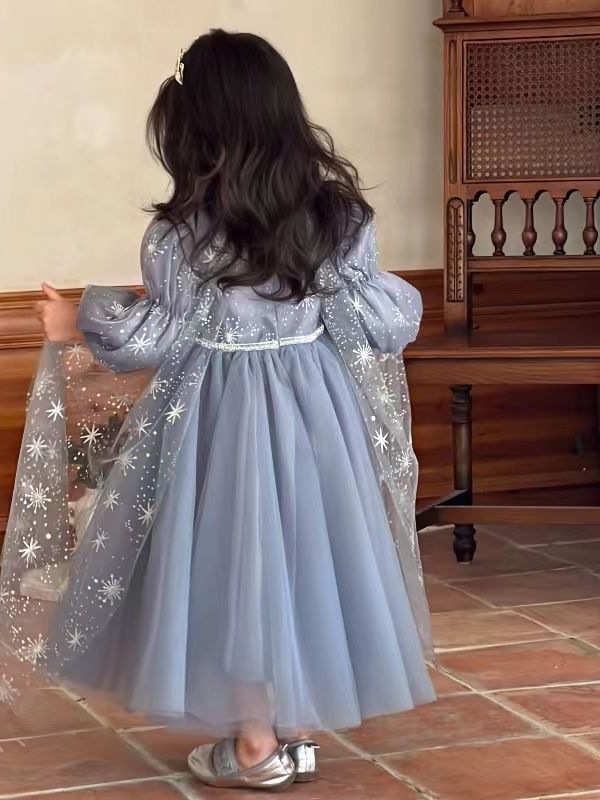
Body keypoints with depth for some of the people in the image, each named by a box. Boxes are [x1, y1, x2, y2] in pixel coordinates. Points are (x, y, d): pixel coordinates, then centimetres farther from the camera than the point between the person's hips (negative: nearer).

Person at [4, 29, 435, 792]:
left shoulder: (179, 232, -14)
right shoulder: (339, 214, -4)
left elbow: (159, 340, -9)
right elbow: (375, 322, 0)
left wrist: (79, 325, 7)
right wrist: (404, 301, 24)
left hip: (221, 415, -4)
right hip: (317, 410, 4)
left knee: (233, 558, 7)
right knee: (305, 553, 14)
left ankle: (256, 746, 16)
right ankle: (302, 730, 23)